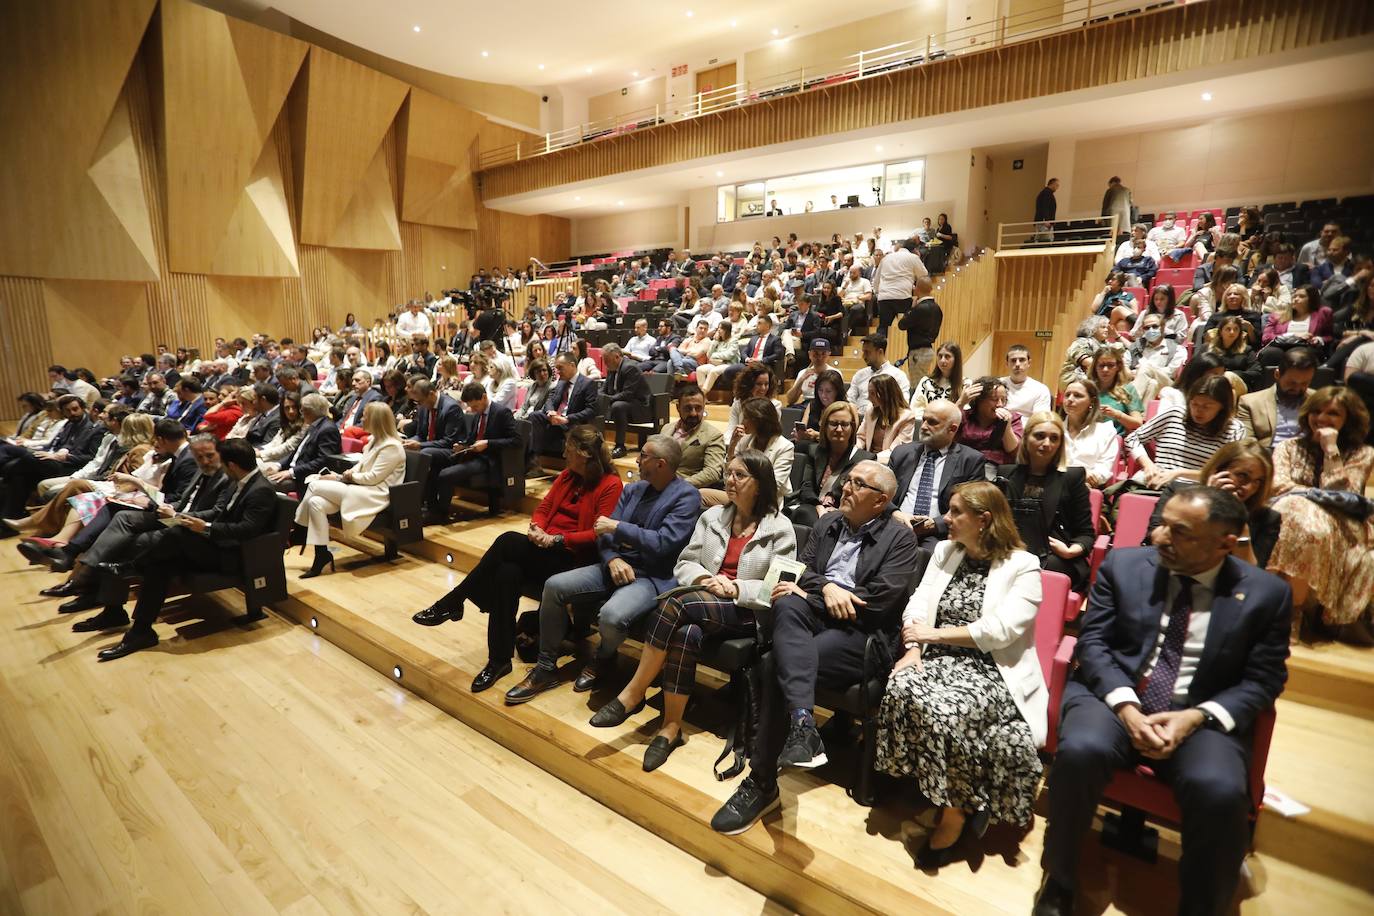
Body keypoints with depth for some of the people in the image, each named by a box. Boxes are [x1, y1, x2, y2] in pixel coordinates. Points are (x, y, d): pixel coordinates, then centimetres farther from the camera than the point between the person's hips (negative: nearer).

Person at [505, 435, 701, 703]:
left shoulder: (687, 496, -10)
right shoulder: (632, 490, 12)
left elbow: (664, 543, -20)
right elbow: (605, 533, 8)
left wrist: (617, 527, -14)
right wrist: (613, 558, -14)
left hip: (653, 577, -7)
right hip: (617, 565, 7)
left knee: (612, 615, -34)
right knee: (554, 585, -8)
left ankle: (603, 661, 4)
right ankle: (546, 668, 6)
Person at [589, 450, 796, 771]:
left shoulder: (779, 528, 0)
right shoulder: (712, 516, 14)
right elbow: (683, 564, 11)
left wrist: (736, 588, -17)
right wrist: (704, 578, -10)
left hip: (747, 613, -4)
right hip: (700, 606, 4)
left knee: (675, 602, -31)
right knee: (687, 633, -33)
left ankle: (633, 695, -20)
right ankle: (672, 726, -20)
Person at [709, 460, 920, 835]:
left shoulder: (900, 538, 3)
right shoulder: (828, 523, 20)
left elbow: (882, 599, -9)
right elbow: (802, 568, 13)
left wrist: (809, 590, -8)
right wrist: (826, 588, -11)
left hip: (861, 631, -5)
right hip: (816, 614, 5)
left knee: (780, 664, -28)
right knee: (787, 604, -32)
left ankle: (762, 781, -17)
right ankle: (802, 724, -43)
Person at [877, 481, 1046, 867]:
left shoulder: (1022, 566, -2)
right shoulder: (945, 551, 15)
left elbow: (1000, 630, -14)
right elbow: (918, 605, 6)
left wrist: (936, 634, -11)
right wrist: (913, 648, -12)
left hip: (991, 671, -4)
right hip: (938, 658, 5)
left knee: (944, 708, -34)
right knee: (901, 689, -29)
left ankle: (955, 808, -9)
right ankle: (960, 801, -12)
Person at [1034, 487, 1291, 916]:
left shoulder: (1266, 592, 2)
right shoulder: (1122, 564, 1)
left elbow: (1262, 680, 2)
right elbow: (1092, 642, -1)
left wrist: (1197, 717, -15)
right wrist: (1126, 707, -16)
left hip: (1202, 717, 1)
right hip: (1115, 697, 0)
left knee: (1221, 792, -31)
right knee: (1080, 751, -30)